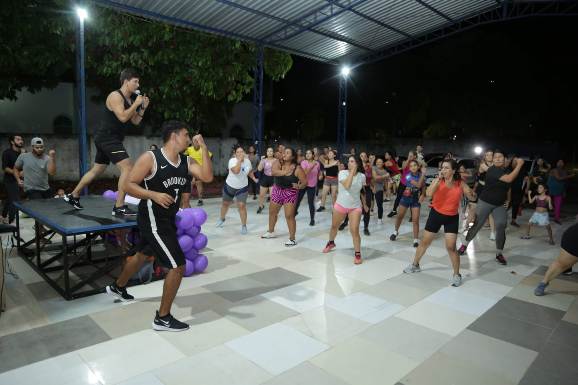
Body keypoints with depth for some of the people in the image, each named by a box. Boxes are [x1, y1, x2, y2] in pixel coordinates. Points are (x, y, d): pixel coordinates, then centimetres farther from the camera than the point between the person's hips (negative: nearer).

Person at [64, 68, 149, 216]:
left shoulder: (130, 100, 15)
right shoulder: (115, 96, -13)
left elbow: (135, 122, 14)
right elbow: (123, 117, -26)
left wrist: (143, 108, 2)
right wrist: (136, 104, -16)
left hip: (109, 140, 10)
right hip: (107, 138, -10)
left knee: (96, 170, 20)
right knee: (127, 168, -18)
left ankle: (73, 196, 36)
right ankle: (119, 207, -16)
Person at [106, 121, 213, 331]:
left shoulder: (186, 161, 0)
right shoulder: (150, 158, -18)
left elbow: (207, 177, -14)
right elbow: (128, 185, -16)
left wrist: (204, 148, -15)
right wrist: (154, 195, -31)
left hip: (167, 218, 9)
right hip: (152, 220, -9)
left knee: (142, 254, 29)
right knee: (178, 266, -10)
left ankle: (117, 287, 57)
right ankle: (162, 318, 7)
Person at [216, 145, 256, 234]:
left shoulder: (248, 161, -4)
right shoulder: (232, 160, -19)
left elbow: (249, 171, 15)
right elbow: (236, 171, -37)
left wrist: (254, 178, 0)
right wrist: (240, 160, -32)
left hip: (242, 187, 1)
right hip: (230, 186, -1)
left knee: (242, 206, -11)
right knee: (225, 203, 18)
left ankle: (244, 226, 2)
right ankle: (222, 219, 45)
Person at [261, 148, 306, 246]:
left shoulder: (297, 168, -13)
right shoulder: (278, 163, -6)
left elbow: (305, 182, -13)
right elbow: (273, 172, -26)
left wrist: (299, 186, -33)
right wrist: (285, 172, -38)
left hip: (290, 193, -5)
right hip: (277, 191, 5)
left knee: (289, 216, -11)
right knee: (272, 212, 18)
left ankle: (292, 239, 3)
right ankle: (271, 232, 42)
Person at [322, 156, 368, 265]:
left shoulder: (362, 176, -7)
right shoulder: (342, 173, -15)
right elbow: (347, 186, -33)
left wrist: (364, 204, 17)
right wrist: (352, 171, -29)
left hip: (355, 207, 0)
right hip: (340, 205, 1)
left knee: (354, 230, -13)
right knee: (334, 226, 19)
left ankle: (358, 254, 2)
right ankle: (331, 242, 48)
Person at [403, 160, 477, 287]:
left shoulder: (460, 183, -9)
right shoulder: (438, 181, -11)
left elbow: (472, 198, -5)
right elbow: (428, 193, -28)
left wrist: (471, 194, -28)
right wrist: (438, 179, -34)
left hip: (452, 217, -1)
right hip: (436, 214, 1)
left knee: (451, 247, -7)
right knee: (425, 242, 11)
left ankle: (456, 275, 13)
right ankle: (415, 265, 31)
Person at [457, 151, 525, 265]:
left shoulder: (507, 170, 7)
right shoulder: (493, 170, -17)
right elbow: (509, 179, -30)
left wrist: (507, 199, 10)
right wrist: (519, 164, -24)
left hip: (500, 205, 5)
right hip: (485, 202, -5)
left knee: (501, 227, -6)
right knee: (477, 225, 1)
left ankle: (499, 253, 7)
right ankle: (465, 244, 21)